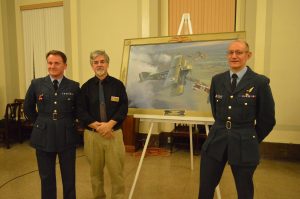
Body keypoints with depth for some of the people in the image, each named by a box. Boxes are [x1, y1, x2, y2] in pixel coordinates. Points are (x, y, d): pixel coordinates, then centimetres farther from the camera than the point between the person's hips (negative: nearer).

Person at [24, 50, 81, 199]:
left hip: (67, 137, -1)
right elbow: (28, 108, 11)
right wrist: (40, 123, 9)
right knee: (46, 177, 15)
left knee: (69, 177, 13)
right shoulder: (36, 84, -1)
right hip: (43, 137, 1)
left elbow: (79, 110, 9)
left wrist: (68, 122, 6)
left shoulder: (74, 86, -4)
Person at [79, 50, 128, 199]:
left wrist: (109, 125, -17)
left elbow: (123, 109, -4)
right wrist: (97, 126, -14)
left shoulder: (118, 84, 1)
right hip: (92, 134, 1)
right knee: (95, 172, 14)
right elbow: (82, 112, -1)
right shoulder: (86, 86, 4)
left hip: (114, 133, -1)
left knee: (116, 171, 5)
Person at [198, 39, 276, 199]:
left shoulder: (260, 82, -7)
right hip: (216, 140, 3)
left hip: (243, 144, -2)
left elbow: (267, 119, 1)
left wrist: (252, 139, 9)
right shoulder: (217, 80, 4)